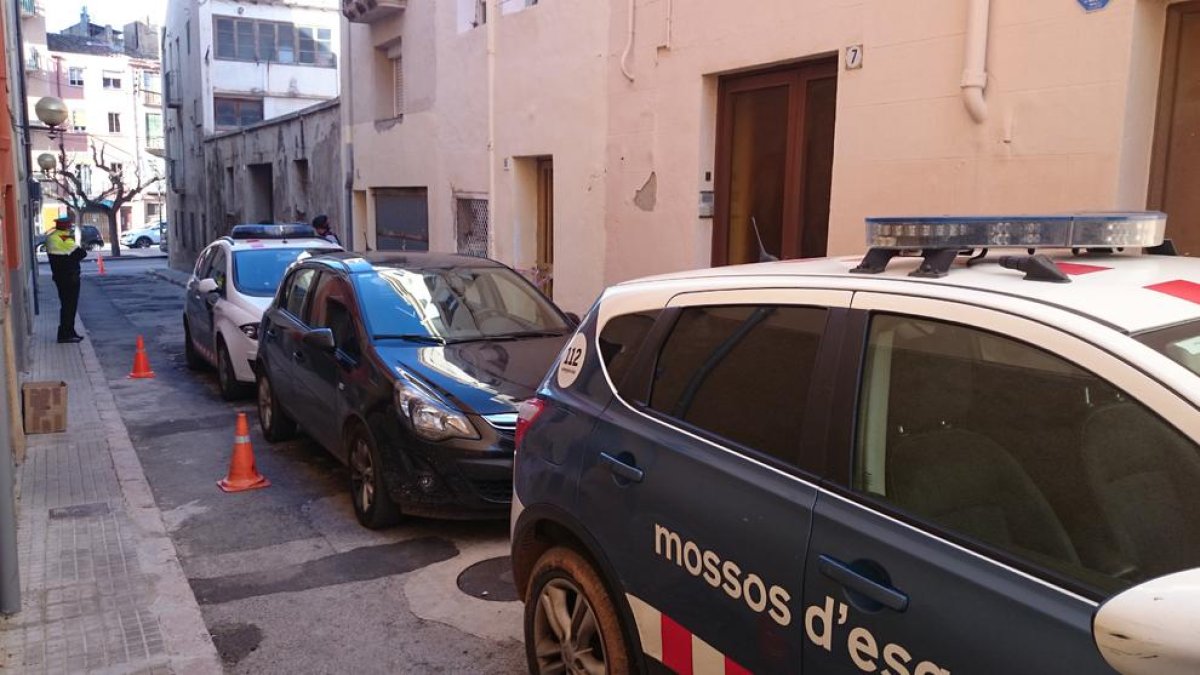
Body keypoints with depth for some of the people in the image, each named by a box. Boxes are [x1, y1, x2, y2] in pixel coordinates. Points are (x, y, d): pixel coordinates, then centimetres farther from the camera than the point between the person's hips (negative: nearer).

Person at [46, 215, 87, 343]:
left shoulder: (51, 238, 13)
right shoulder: (65, 239, -18)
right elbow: (81, 253, -18)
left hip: (59, 276, 10)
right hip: (69, 277, -10)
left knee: (68, 304, 17)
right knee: (69, 305, -6)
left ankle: (69, 332, 25)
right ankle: (65, 334, -5)